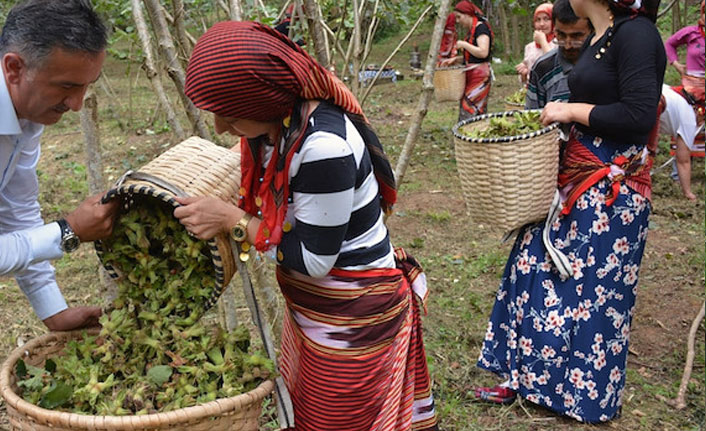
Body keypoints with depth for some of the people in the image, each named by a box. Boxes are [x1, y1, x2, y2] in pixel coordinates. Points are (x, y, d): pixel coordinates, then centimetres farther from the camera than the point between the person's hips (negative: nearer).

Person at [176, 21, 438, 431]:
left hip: (352, 315, -8)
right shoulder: (278, 119, -6)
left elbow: (312, 258, -24)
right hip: (311, 304, 8)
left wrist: (231, 219, -20)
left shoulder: (323, 146, -32)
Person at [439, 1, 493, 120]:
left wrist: (463, 44, -14)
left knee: (469, 111, -12)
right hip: (470, 75, 10)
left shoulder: (481, 28, -11)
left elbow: (483, 52, -24)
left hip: (479, 76, -10)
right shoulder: (471, 30, 16)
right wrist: (455, 59, 12)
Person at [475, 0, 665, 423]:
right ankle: (528, 376, 27)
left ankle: (590, 395, 24)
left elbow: (639, 115, -24)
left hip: (612, 192, -9)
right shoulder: (597, 39, 11)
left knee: (594, 290, 4)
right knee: (539, 269, 12)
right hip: (575, 183, 9)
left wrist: (572, 111, -16)